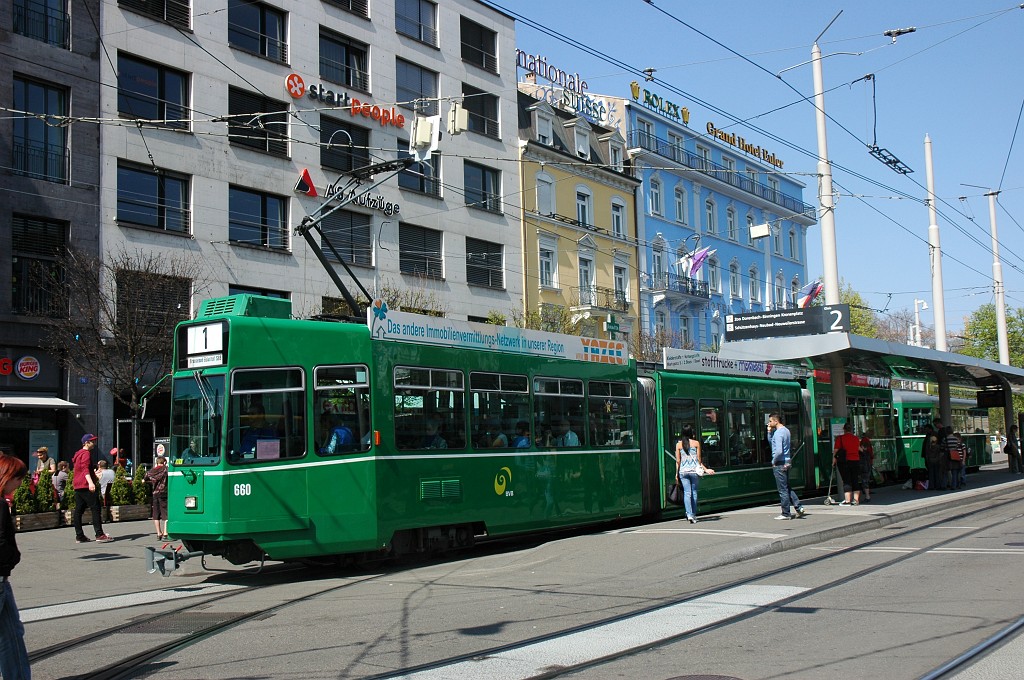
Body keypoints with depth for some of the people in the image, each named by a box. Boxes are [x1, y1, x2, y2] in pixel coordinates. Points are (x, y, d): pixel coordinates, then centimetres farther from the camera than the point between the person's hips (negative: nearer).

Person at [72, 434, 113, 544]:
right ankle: (99, 535, -13)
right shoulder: (86, 453, -9)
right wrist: (90, 482, -38)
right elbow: (85, 469, -24)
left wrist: (94, 477, 49)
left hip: (77, 486, 10)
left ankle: (79, 536, 10)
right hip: (86, 486, -10)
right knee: (95, 508, -9)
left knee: (78, 510, 8)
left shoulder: (78, 454, 22)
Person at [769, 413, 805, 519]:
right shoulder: (786, 430, 13)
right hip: (787, 462, 10)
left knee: (783, 490, -2)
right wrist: (769, 432, 10)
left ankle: (786, 513, 4)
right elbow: (771, 442, 24)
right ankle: (799, 507, 15)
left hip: (779, 464, -10)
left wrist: (774, 461, -13)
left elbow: (779, 451, -27)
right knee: (787, 487, 18)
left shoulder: (778, 433, -18)